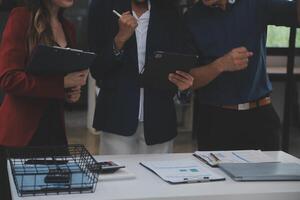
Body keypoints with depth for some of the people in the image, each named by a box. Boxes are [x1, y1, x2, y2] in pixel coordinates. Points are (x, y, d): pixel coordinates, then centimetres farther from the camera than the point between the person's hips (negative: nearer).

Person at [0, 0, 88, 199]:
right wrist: (61, 84, -19)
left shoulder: (68, 28, 11)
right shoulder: (21, 17, -9)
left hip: (55, 128, 6)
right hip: (20, 133, -6)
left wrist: (73, 90, 4)